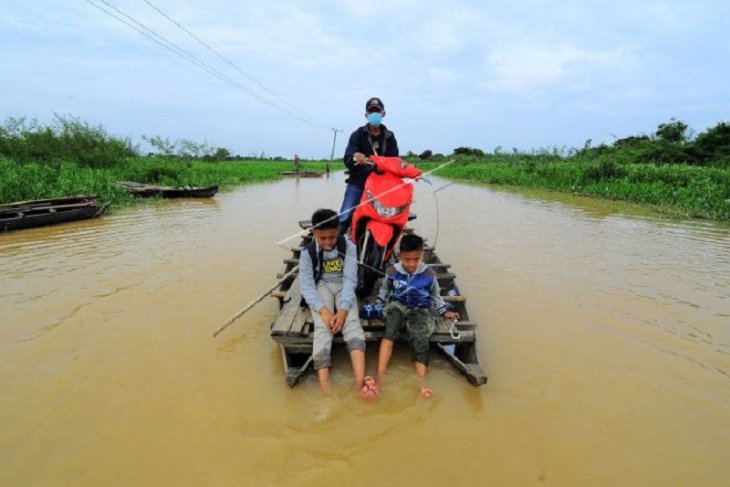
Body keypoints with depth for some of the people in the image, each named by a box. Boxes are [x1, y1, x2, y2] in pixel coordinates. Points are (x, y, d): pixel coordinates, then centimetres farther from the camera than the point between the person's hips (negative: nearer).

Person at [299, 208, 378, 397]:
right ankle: (324, 384, -41)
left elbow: (350, 279, -15)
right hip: (321, 286, 0)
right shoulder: (307, 252, -9)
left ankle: (360, 381, -45)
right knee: (322, 326, -28)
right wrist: (323, 310, -30)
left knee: (352, 322, -28)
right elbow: (306, 286, -14)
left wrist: (343, 309, -30)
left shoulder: (348, 246, -10)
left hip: (343, 287, 0)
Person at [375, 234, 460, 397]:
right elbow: (385, 289, 19)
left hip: (420, 311, 0)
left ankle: (422, 383, -43)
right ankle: (379, 377, -42)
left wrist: (444, 311, 10)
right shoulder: (392, 271, -1)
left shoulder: (428, 274, -1)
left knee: (420, 341, -29)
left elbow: (435, 295, 16)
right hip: (397, 307, 0)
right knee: (390, 331, -33)